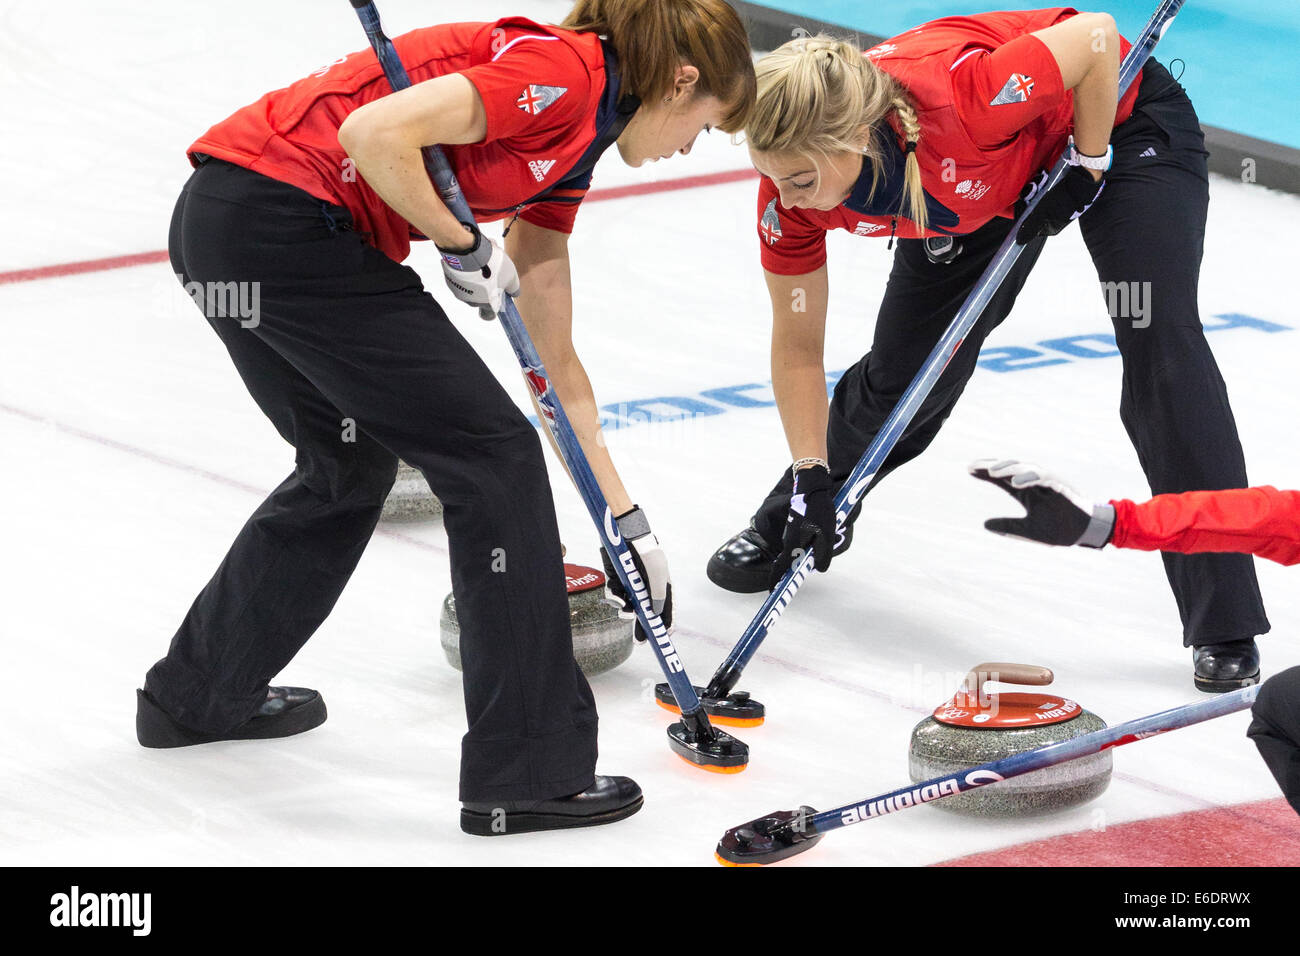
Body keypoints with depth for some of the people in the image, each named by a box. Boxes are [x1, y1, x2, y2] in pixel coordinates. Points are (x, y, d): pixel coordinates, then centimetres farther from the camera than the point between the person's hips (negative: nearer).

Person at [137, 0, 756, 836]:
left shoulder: (569, 140, 20)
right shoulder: (562, 73, -8)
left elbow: (553, 354, 25)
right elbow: (375, 133, -21)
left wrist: (626, 518, 28)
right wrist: (464, 246, -6)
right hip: (287, 221, -10)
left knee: (350, 464, 29)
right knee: (495, 459, -1)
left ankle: (198, 695, 44)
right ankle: (530, 773, 4)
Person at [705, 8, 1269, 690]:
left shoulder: (953, 100, -45)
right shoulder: (791, 188, -27)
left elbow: (1096, 39, -31)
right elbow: (797, 348, -15)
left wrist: (1088, 167, -24)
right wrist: (811, 479, -20)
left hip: (1114, 120, -5)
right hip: (990, 176, 5)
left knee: (1161, 346, -17)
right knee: (903, 372, 4)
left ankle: (1224, 627, -12)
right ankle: (789, 523, 34)